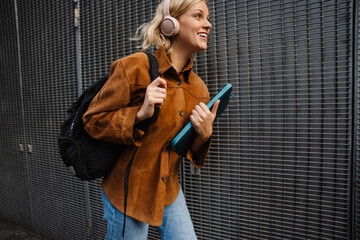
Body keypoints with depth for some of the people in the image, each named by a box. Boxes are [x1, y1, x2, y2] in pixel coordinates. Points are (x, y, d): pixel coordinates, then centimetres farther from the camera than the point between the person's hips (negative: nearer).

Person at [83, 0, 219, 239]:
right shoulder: (135, 66, -17)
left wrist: (204, 134, -16)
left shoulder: (198, 88, 1)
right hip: (129, 189, -5)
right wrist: (140, 114, -28)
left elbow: (190, 151, 7)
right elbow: (93, 120, -13)